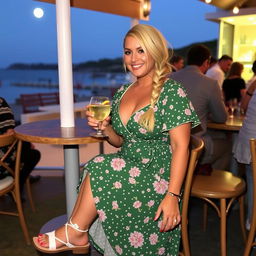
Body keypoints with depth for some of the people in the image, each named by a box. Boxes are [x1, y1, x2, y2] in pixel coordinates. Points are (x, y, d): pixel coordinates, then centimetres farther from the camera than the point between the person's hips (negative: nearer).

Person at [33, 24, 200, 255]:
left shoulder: (172, 92, -9)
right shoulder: (122, 93, 10)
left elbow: (180, 146, -14)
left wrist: (172, 195, -22)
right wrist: (105, 128, -5)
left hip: (157, 178, -5)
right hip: (127, 174, 6)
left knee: (99, 170, -24)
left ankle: (74, 232, -3)